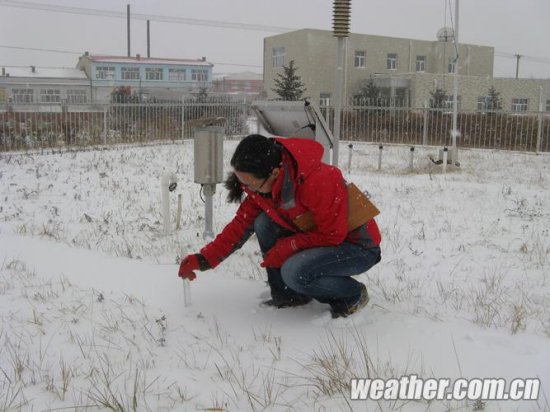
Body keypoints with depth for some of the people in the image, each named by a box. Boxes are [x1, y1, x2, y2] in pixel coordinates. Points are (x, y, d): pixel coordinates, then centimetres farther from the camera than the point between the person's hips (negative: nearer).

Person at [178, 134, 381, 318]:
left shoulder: (319, 181, -34)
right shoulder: (262, 183, -10)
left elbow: (333, 235, -24)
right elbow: (242, 223, -2)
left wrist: (285, 248, -22)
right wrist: (203, 259, -9)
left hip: (359, 247, -7)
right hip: (318, 236, 8)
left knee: (294, 272, -31)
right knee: (264, 223, -12)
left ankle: (353, 295, -2)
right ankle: (287, 295, 3)